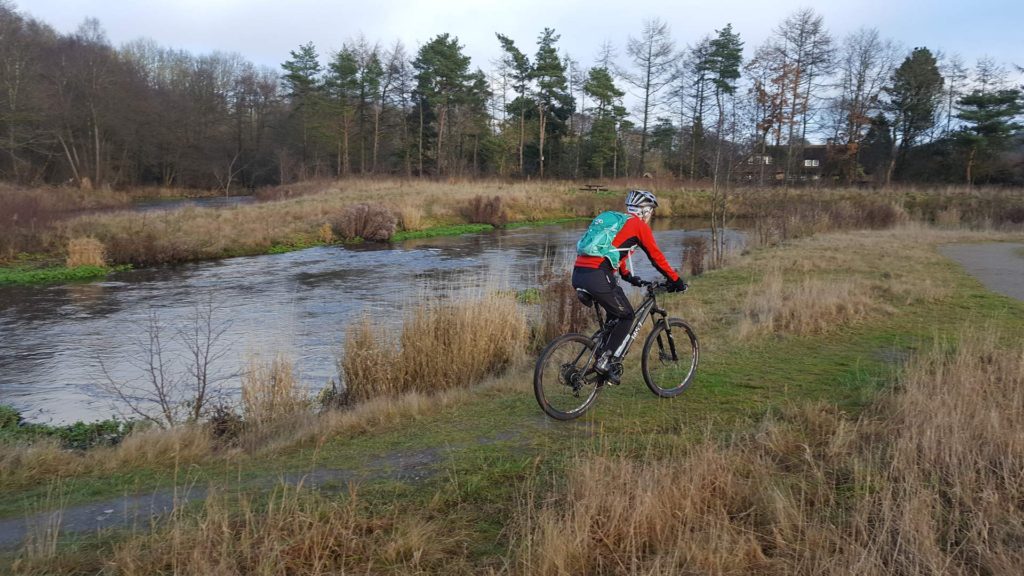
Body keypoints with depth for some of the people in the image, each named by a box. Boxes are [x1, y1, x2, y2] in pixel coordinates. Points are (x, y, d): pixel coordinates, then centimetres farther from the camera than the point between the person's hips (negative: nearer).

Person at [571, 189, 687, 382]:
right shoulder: (639, 225, 4)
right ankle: (604, 362, 2)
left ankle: (607, 353, 25)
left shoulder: (615, 221, 28)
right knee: (626, 316, 9)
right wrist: (676, 280, 16)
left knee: (615, 312, 25)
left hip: (578, 274, 8)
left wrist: (628, 276, 46)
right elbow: (656, 257, 6)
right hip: (598, 277, -8)